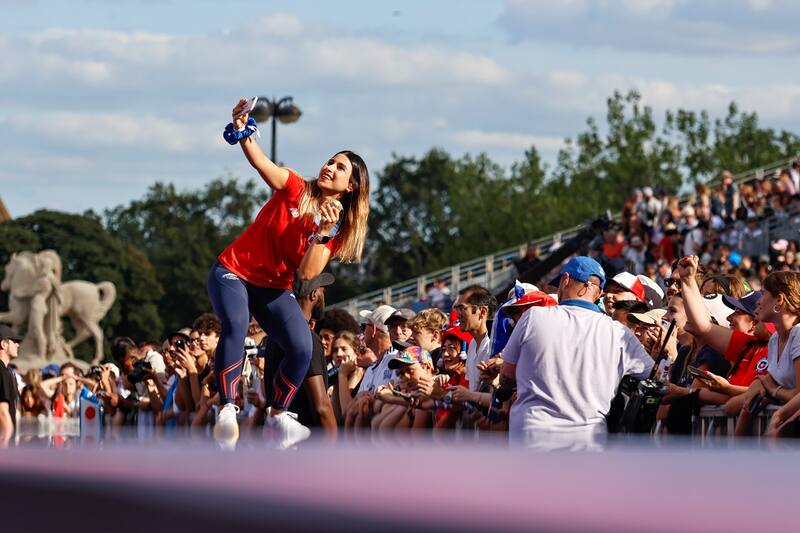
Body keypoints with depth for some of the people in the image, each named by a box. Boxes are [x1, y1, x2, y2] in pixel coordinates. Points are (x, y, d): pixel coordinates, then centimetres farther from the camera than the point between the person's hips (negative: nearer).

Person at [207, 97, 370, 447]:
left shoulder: (337, 228, -1)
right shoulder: (295, 190, -5)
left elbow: (307, 273, -14)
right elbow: (260, 162, -23)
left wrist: (323, 232, -26)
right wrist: (243, 132, -41)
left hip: (273, 289, 3)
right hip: (233, 273, -3)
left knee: (302, 348, -16)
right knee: (235, 325, -33)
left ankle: (279, 415, 7)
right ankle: (227, 409, -33)